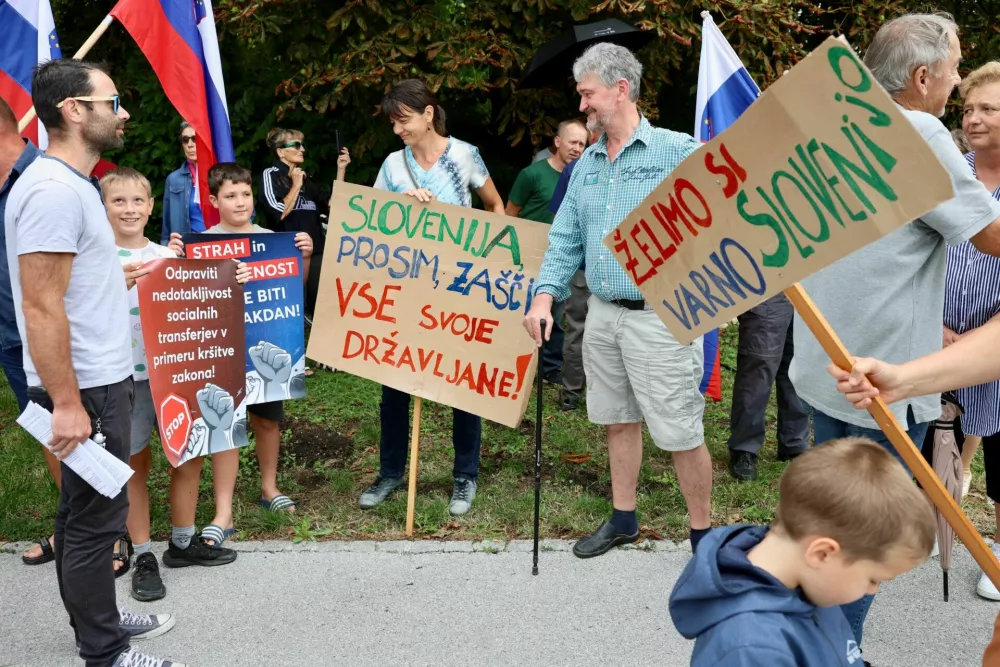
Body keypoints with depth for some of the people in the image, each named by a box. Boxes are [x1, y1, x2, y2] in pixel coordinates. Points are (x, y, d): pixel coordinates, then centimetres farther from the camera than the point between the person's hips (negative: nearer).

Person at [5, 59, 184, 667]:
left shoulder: (73, 184, 12)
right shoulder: (52, 190, -20)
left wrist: (135, 271, 29)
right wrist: (67, 404, -24)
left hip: (101, 378, 10)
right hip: (85, 388, -10)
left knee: (87, 510, 19)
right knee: (95, 517, 0)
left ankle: (96, 618, 33)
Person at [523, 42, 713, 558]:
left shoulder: (678, 152, -9)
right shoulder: (586, 164, 11)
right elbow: (565, 238, 11)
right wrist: (545, 295, -2)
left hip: (661, 317, -6)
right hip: (603, 315, 7)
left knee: (680, 433, 0)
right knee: (618, 420, 18)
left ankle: (703, 536, 16)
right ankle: (623, 519, 34)